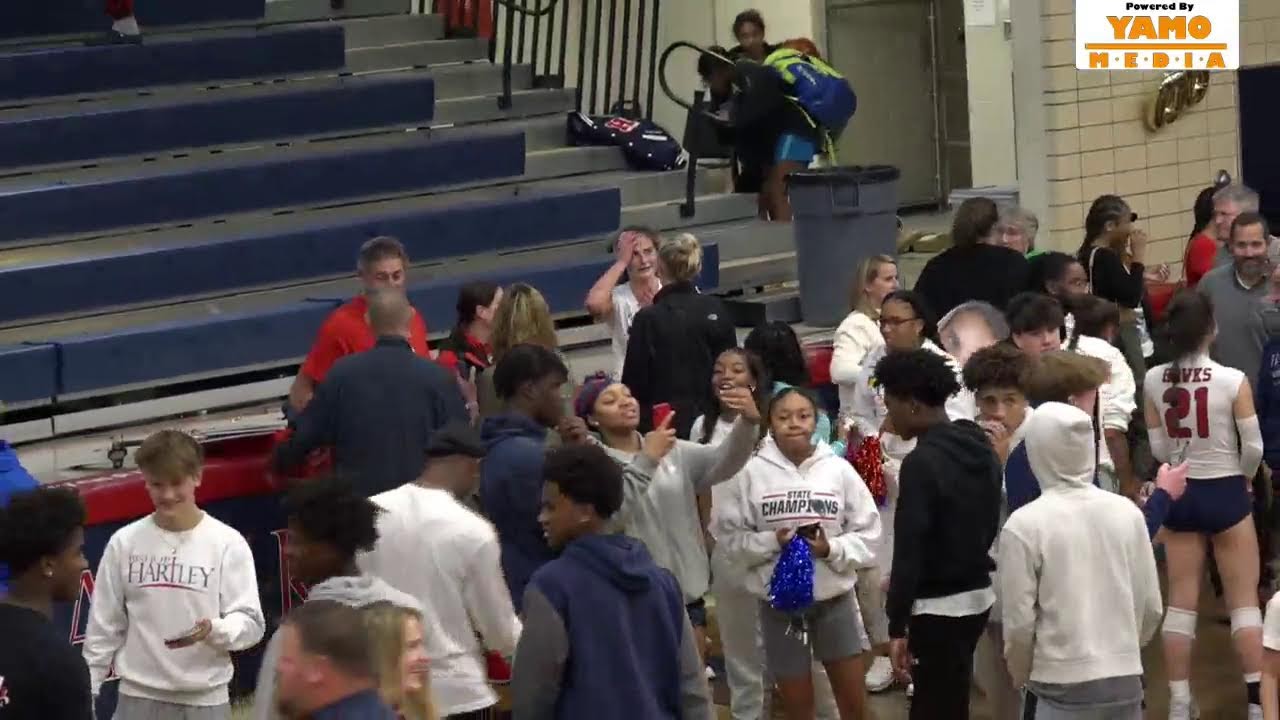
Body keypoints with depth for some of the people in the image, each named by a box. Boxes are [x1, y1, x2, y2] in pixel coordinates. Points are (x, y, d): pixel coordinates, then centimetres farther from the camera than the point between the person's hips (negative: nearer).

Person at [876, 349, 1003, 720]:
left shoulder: (922, 462, -20)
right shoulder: (981, 449, 6)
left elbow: (909, 549, -20)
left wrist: (897, 626, -16)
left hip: (940, 607, -9)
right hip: (978, 595, 9)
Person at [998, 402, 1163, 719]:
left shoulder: (1024, 525, -11)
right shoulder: (1127, 513, 1)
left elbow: (1019, 622, -8)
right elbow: (1151, 607, 7)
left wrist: (1022, 676, 9)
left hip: (1062, 686, -4)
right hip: (1126, 681, 4)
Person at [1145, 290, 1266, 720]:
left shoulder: (1154, 381, -7)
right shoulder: (1232, 380, -17)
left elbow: (1158, 448, -1)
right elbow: (1253, 447, -12)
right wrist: (1243, 478, 9)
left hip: (1179, 493, 3)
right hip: (1225, 492, -3)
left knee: (1181, 600, 10)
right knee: (1244, 599, 7)